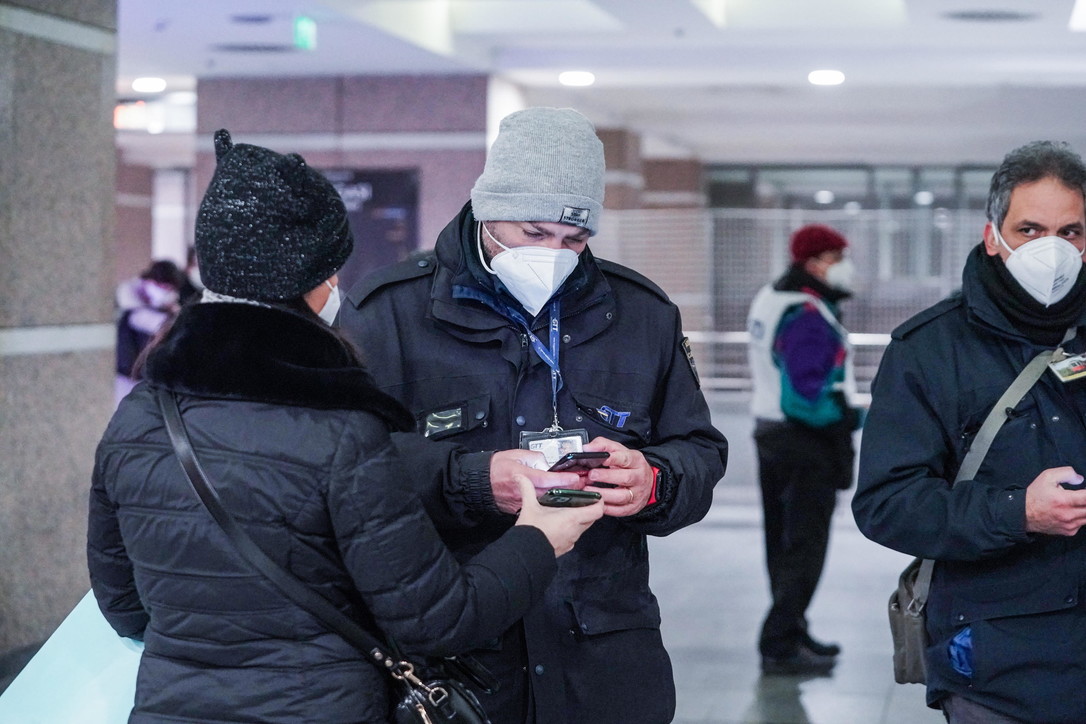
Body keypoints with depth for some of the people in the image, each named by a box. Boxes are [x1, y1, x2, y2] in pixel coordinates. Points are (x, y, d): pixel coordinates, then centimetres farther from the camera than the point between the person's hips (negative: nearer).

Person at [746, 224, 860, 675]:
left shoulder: (768, 300, 10)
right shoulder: (808, 317, -23)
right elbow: (806, 397, -28)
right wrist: (851, 417, -17)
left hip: (771, 434, 10)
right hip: (808, 444, -10)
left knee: (784, 544, 17)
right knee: (804, 548, -3)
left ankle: (792, 633, 30)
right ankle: (780, 647, 0)